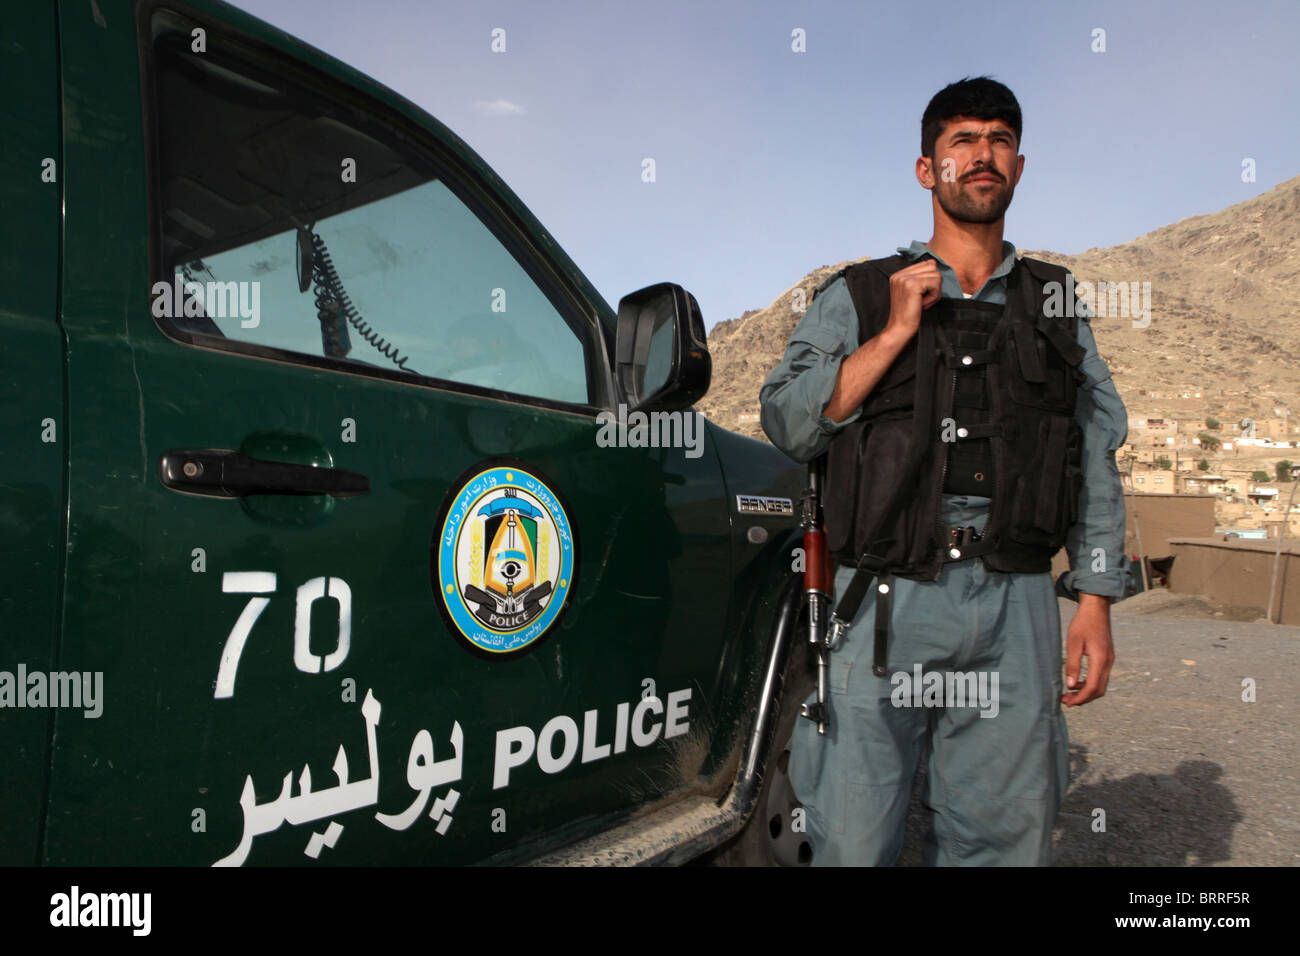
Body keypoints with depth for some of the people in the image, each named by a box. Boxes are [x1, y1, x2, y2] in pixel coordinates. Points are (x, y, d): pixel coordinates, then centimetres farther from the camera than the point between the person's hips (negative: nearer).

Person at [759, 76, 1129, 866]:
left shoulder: (1056, 302, 16)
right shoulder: (860, 296, 9)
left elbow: (1096, 458, 14)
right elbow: (788, 424, -3)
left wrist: (1096, 601, 6)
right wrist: (895, 332, -9)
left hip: (1016, 609, 3)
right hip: (886, 603, -2)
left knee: (1004, 840, 8)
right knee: (853, 842, 2)